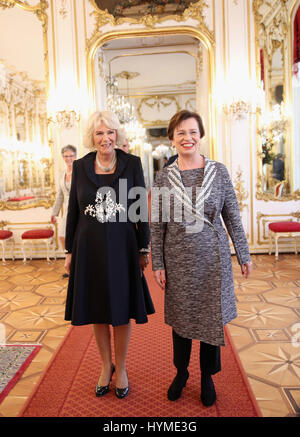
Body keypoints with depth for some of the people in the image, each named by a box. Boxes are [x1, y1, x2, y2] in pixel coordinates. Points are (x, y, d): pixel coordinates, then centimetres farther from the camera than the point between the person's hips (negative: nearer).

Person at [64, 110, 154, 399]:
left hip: (122, 248, -1)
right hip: (90, 248, 2)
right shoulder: (80, 166, 2)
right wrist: (70, 250, 6)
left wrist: (144, 248, -2)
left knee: (121, 311, 10)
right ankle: (106, 366, 36)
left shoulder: (132, 164, -3)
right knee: (97, 310, 14)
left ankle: (121, 369, 32)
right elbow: (73, 211, 6)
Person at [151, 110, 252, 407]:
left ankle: (207, 376, 35)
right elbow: (157, 224, 0)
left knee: (212, 316, 11)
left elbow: (232, 217, 2)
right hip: (178, 260, 0)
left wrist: (244, 255, 3)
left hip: (213, 257, 0)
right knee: (180, 317, 14)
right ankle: (181, 372, 38)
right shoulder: (163, 177, -2)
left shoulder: (219, 171, -1)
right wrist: (158, 264, -1)